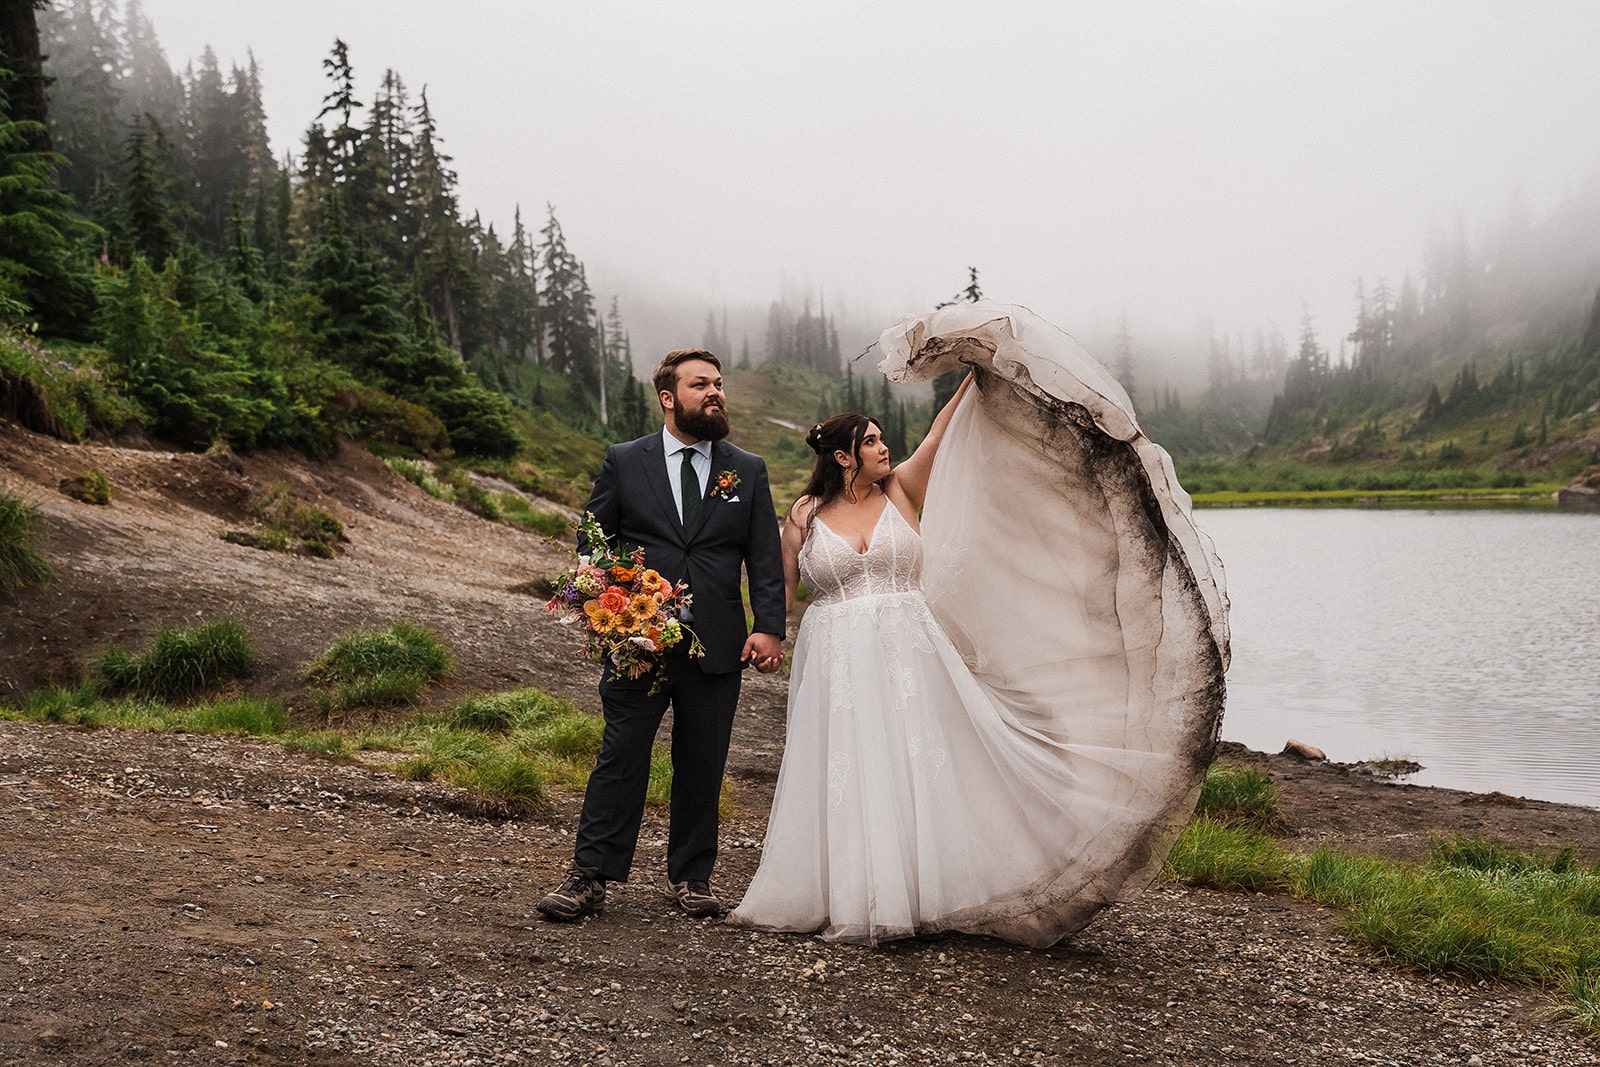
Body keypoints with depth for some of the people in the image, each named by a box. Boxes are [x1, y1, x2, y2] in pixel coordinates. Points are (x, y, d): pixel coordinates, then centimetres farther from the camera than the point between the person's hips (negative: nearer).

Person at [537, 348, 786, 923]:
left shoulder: (748, 471, 10)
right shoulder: (623, 461, 6)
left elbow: (766, 558, 6)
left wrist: (769, 627, -5)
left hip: (717, 645, 2)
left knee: (702, 766, 9)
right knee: (621, 756, 0)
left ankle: (691, 877, 22)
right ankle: (590, 875, 9)